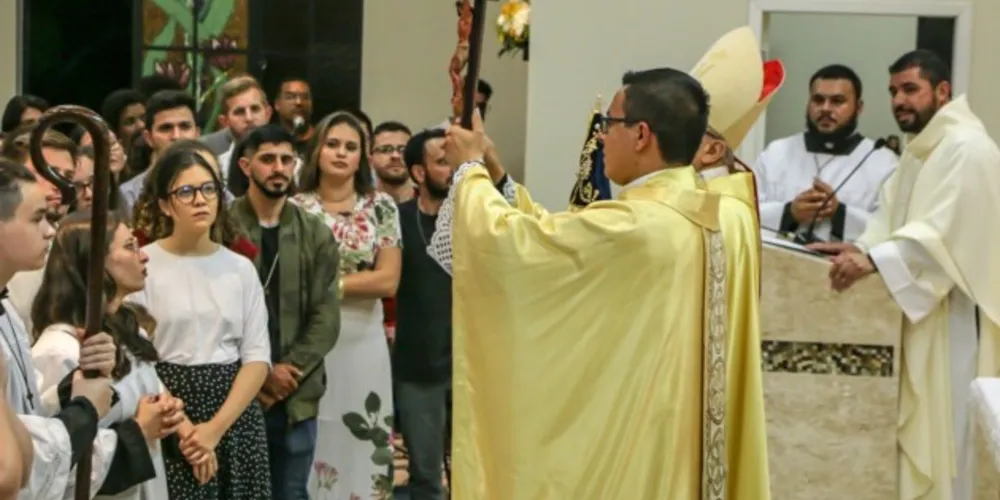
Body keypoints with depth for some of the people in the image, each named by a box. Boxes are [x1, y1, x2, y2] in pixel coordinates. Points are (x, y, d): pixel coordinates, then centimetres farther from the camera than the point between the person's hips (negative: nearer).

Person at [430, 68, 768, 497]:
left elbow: (502, 236, -12)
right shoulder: (730, 219, 2)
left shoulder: (630, 226, -23)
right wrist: (494, 174, 15)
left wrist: (470, 169, 6)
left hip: (621, 450, -7)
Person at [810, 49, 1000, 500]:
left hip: (950, 314, -10)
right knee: (917, 426, 11)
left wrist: (872, 261, -33)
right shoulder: (919, 150, 18)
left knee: (942, 428, -6)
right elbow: (892, 217, 11)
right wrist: (860, 247, -8)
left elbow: (945, 230, -26)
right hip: (918, 307, 10)